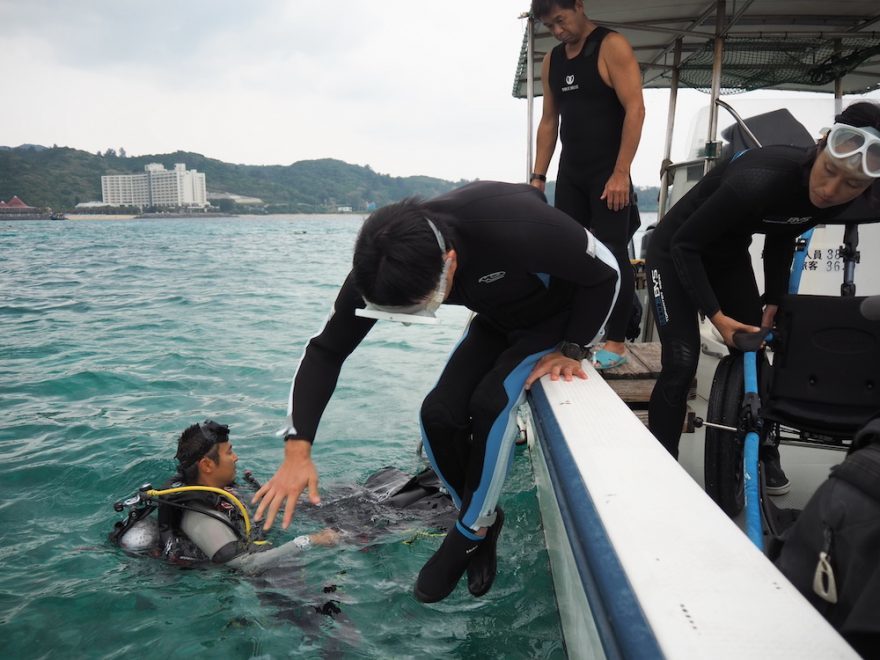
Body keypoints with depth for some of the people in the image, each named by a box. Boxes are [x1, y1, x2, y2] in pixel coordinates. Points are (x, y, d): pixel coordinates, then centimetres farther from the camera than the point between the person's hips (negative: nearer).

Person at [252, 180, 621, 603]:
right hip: (497, 319, 5)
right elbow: (326, 350, -18)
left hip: (561, 314, -4)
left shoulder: (514, 227, -43)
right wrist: (297, 450, -25)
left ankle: (469, 535, -3)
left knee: (491, 402, -26)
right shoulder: (383, 269, -26)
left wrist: (571, 350, -19)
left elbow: (606, 273, -24)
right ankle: (483, 520, 12)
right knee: (440, 413, -13)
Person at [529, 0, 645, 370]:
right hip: (570, 173, 7)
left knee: (613, 256, -5)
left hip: (608, 173, -7)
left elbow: (635, 109, -14)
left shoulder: (612, 47, -7)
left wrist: (621, 173, -20)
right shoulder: (551, 60, 13)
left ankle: (616, 343, 2)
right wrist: (538, 176, 9)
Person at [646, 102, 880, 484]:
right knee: (681, 363, -13)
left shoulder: (836, 200, -16)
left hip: (729, 254, 6)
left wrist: (774, 300, 1)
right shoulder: (758, 181, -38)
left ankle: (763, 454, 25)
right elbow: (685, 246, -27)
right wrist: (716, 316, -25)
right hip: (676, 251, -6)